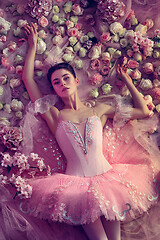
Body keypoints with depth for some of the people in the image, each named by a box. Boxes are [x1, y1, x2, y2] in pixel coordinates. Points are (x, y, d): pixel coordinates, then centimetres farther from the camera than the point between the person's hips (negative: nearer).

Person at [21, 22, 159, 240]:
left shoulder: (99, 110, 10)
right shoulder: (55, 116, 6)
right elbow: (28, 79, 5)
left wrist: (127, 80, 17)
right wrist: (33, 45, 12)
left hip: (106, 176, 2)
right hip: (75, 182, -1)